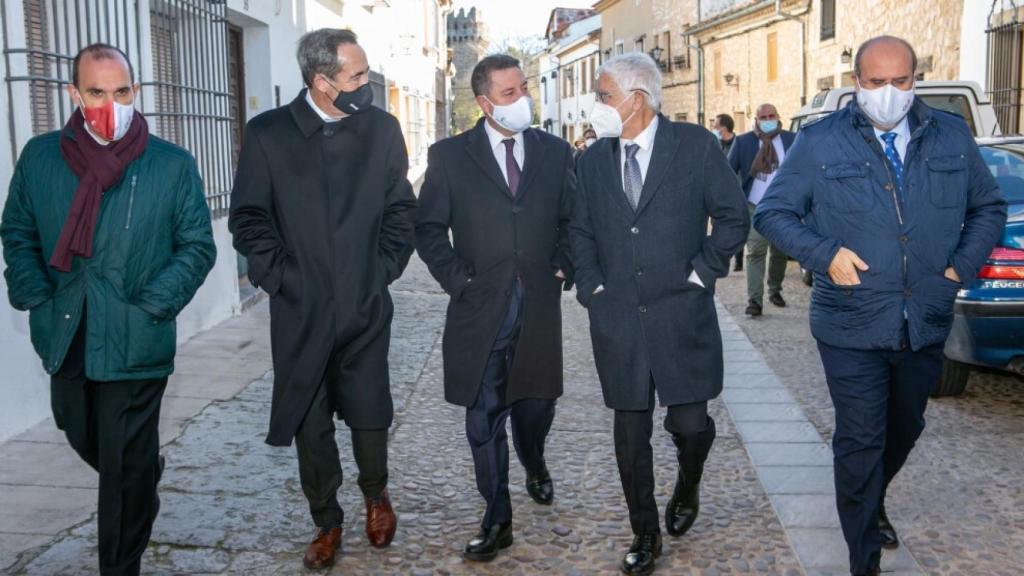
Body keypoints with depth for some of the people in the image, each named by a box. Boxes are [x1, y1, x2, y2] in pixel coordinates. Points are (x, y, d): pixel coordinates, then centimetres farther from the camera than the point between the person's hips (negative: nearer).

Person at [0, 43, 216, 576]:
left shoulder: (173, 165, -6)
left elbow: (197, 246, -2)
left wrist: (150, 306, -11)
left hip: (134, 344, -4)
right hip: (65, 340, 4)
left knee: (126, 470, 2)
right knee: (86, 443, 23)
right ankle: (143, 491, 53)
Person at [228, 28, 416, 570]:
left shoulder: (382, 128, 2)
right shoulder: (267, 133, -3)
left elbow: (401, 208, 9)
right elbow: (249, 217, 0)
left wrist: (385, 268, 1)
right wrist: (278, 276, -7)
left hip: (366, 308, 1)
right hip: (300, 311, 0)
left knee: (369, 417, 5)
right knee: (310, 428, 7)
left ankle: (375, 494, 35)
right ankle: (326, 522, 26)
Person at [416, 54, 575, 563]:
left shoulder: (555, 152, 6)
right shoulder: (449, 156, -1)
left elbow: (572, 219, 13)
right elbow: (428, 227, 2)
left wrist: (564, 268, 1)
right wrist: (456, 277, -7)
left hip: (539, 306, 2)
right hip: (480, 309, -2)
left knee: (536, 403, 13)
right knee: (485, 420, 3)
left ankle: (534, 466, 47)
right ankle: (497, 521, 17)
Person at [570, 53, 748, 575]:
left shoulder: (695, 146, -3)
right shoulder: (593, 159, 8)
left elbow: (733, 216, 0)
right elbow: (580, 231, 15)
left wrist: (703, 272, -5)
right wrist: (592, 286, 4)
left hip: (682, 316, -3)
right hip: (616, 319, 3)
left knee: (690, 424, -2)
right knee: (630, 437, 8)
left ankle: (686, 489, 33)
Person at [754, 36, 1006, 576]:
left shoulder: (952, 137, 3)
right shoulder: (820, 142, -6)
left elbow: (988, 207, 13)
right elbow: (772, 213, -2)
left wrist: (962, 265, -2)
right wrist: (825, 254, -16)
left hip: (926, 325, 4)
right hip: (852, 327, -4)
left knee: (904, 430, 22)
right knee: (860, 442, 3)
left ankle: (872, 503, 51)